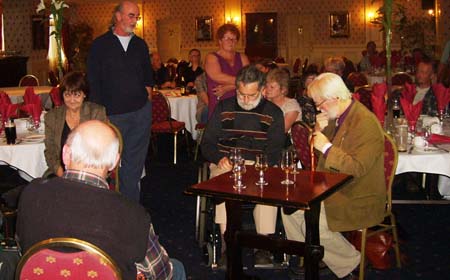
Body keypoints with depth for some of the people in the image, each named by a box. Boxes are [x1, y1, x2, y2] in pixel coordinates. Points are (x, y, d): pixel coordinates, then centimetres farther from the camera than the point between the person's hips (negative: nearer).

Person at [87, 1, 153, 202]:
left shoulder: (140, 45, 12)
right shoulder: (100, 45, 1)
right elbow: (93, 82, 0)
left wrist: (147, 93, 7)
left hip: (141, 112, 3)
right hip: (113, 115, -3)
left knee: (134, 165, 7)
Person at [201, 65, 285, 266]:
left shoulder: (273, 112, 11)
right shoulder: (224, 107, 14)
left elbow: (275, 150, 2)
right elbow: (207, 143, 11)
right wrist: (220, 159, -11)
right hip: (225, 164, 1)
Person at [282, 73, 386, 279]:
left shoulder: (366, 123, -21)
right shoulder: (335, 116, 7)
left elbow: (358, 167, -27)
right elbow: (318, 148, 16)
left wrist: (327, 147, -23)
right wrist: (318, 131, -4)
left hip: (358, 200, -9)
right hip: (332, 188, 9)